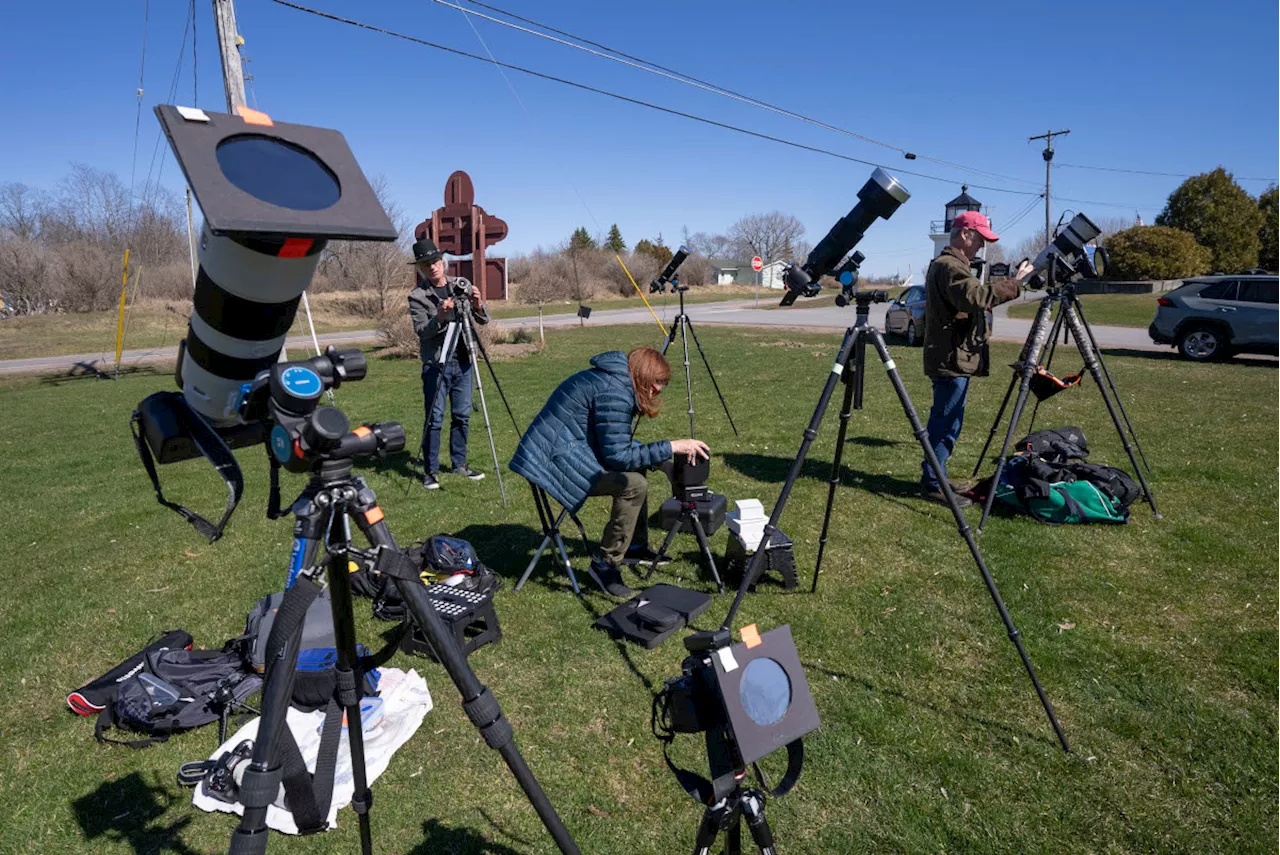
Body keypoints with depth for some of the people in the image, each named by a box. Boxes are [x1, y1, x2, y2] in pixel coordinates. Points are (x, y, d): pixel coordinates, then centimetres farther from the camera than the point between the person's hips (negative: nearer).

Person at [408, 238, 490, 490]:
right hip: (436, 364, -4)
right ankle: (430, 471, 6)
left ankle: (459, 464, 23)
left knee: (462, 415, 10)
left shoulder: (462, 285, 6)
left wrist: (478, 305, -16)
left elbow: (484, 320, 5)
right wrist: (440, 317, -30)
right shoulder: (417, 296, -4)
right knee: (434, 419, -3)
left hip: (463, 362, 4)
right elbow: (422, 331, -13)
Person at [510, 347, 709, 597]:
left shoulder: (614, 381, 12)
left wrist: (662, 461, 8)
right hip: (556, 460, -11)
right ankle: (606, 564, -9)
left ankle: (636, 547, 27)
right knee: (634, 484, -22)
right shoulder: (614, 393, -19)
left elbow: (620, 444, 19)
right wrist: (671, 447, -18)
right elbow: (617, 457, -21)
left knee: (636, 469, 19)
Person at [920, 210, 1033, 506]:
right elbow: (977, 298, -28)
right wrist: (1014, 283, -21)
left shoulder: (949, 264, 21)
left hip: (955, 358, 11)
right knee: (945, 423, -7)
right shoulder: (949, 266, -14)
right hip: (952, 359, -11)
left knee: (947, 423, 15)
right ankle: (932, 484, -2)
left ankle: (936, 478, 23)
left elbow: (973, 297, 26)